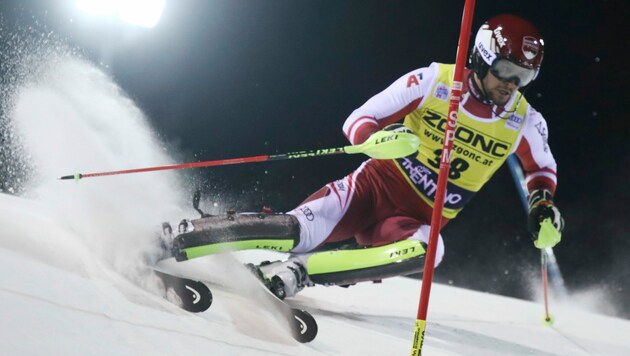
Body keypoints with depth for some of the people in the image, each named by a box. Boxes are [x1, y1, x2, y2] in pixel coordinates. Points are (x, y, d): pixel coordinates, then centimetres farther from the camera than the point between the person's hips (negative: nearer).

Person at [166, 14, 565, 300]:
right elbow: (358, 121, -7)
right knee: (300, 230, -26)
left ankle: (291, 272, -30)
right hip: (377, 185, -2)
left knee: (426, 251, -35)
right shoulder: (433, 80, -9)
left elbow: (543, 168, 19)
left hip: (421, 219, 2)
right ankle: (177, 238, -13)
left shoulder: (525, 121, -2)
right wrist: (380, 139, -30)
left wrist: (543, 204, -2)